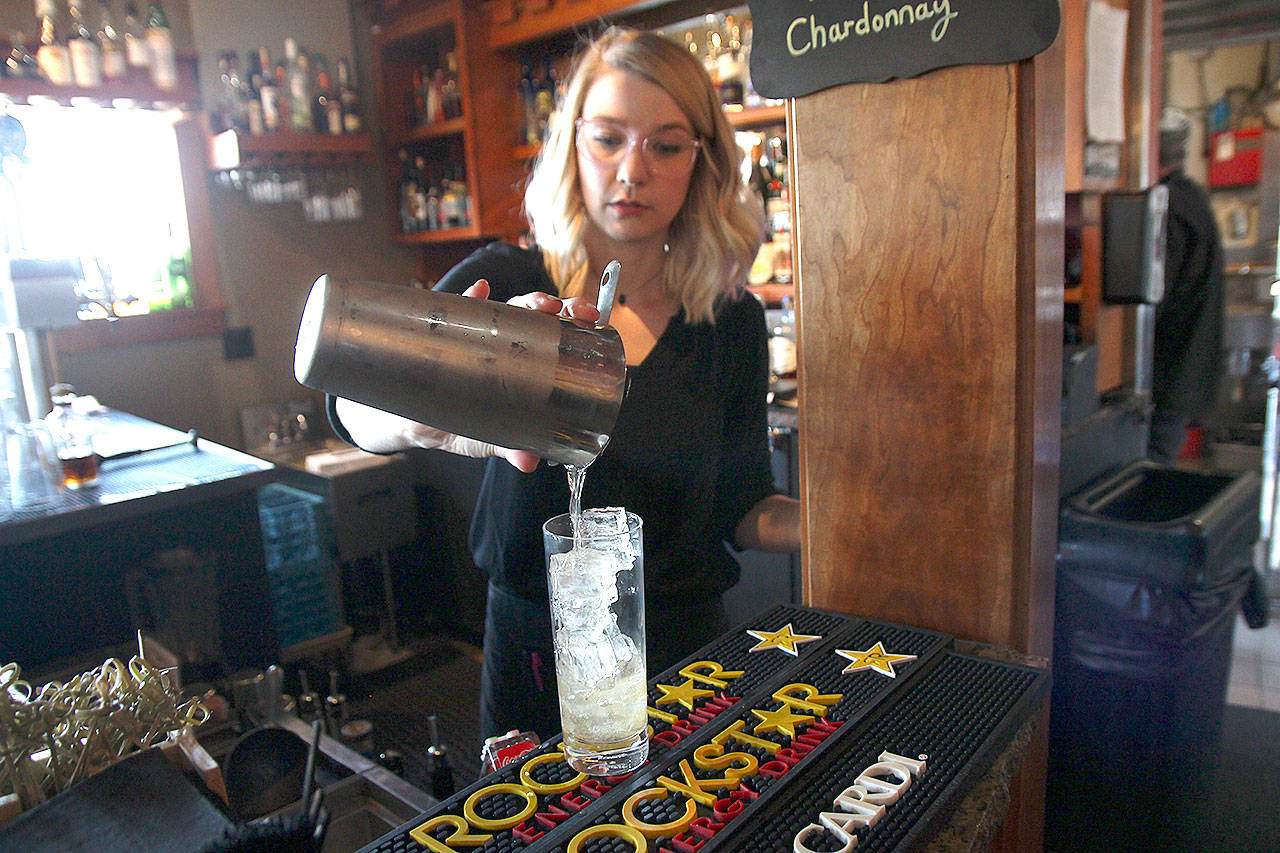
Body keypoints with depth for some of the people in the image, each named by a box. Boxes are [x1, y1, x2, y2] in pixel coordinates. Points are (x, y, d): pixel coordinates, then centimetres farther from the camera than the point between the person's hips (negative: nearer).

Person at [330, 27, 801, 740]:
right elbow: (355, 401, -23)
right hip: (534, 648, 0)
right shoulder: (503, 286, -9)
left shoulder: (730, 318, -5)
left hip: (685, 651, 1)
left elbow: (741, 508, 0)